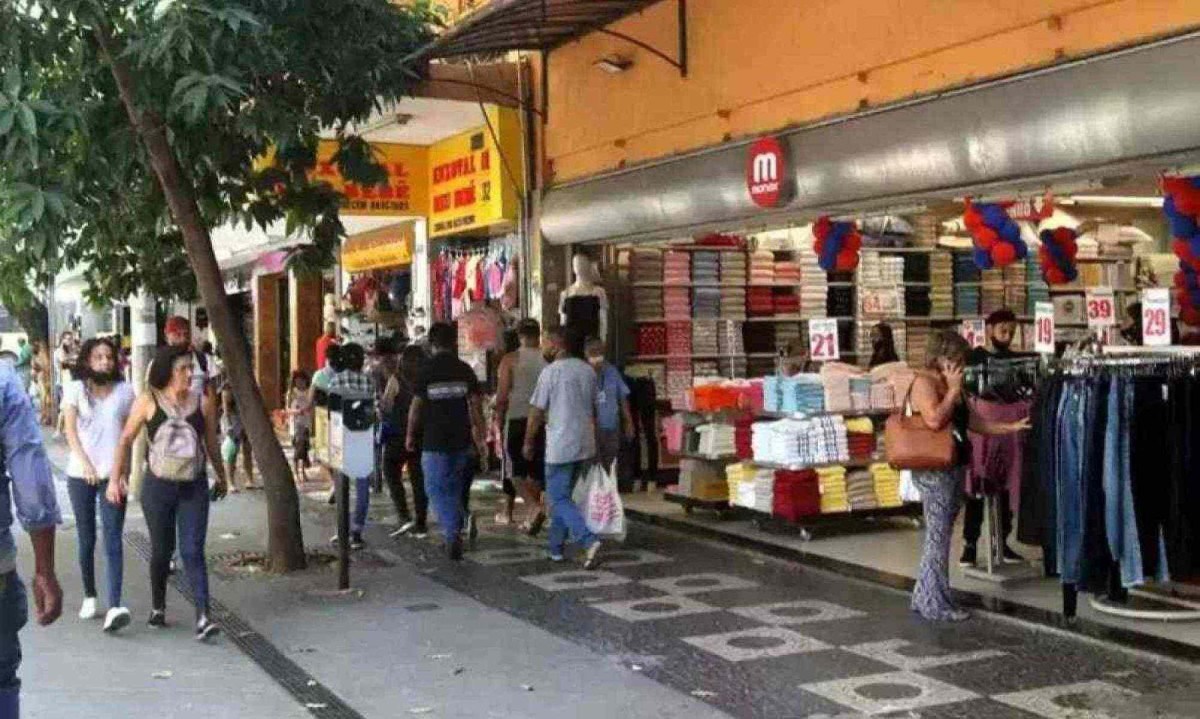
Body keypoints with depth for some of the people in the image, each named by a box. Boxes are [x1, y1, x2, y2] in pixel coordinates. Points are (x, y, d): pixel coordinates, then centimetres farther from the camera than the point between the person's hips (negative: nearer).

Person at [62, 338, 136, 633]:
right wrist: (85, 463, -19)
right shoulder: (75, 389, 2)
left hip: (113, 474, -1)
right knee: (87, 539, 11)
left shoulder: (124, 390, 5)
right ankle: (89, 597, 27)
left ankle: (115, 606, -18)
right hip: (80, 474, 1)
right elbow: (70, 431, -5)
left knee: (112, 540, -10)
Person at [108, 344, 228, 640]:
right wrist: (115, 478, -3)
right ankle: (158, 608, 32)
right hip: (158, 486, 0)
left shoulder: (203, 402, 0)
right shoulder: (148, 401, -4)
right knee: (162, 550, 13)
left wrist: (221, 477, 22)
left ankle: (203, 617, -13)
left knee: (192, 551, -8)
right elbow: (126, 439, 2)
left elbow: (211, 444, 12)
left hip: (194, 487, 0)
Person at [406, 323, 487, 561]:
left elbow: (416, 406, -4)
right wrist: (480, 437, 6)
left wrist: (411, 435, 9)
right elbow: (475, 404, 1)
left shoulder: (425, 370, -8)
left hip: (434, 440, -3)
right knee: (455, 486, 21)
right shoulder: (464, 369, 1)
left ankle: (453, 534, -11)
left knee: (437, 489, 2)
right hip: (461, 439, 4)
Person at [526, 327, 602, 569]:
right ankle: (556, 548, 21)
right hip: (585, 445, 6)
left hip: (560, 445, -6)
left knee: (559, 499, -3)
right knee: (563, 495, 17)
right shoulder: (589, 372, 7)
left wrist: (529, 442, 2)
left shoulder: (552, 371, -11)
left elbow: (537, 411, -9)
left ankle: (589, 540, -20)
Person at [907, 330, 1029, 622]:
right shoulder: (925, 381, -10)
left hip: (954, 468, 9)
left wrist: (1012, 427, 17)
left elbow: (974, 422, 21)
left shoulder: (949, 386, 18)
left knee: (939, 535, 12)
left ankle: (924, 598, 20)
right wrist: (954, 390, -15)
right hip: (935, 470, -9)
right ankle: (935, 604, 2)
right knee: (938, 535, -5)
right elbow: (934, 419, -26)